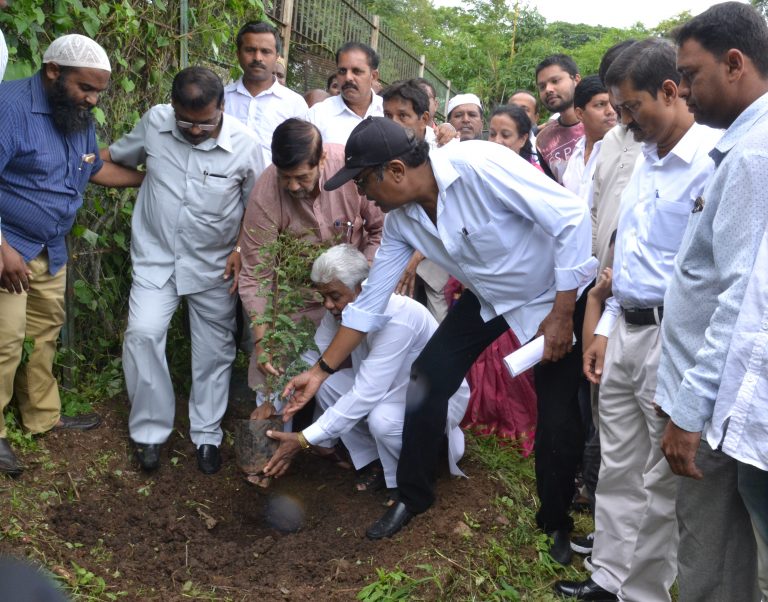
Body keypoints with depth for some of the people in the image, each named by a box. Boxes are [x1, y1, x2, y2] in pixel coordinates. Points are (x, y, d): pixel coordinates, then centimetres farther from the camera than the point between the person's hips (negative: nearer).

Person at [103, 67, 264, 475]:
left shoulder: (244, 145, -14)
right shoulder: (154, 122, -9)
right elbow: (120, 156, 10)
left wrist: (242, 249, -9)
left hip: (214, 266, 0)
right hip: (156, 259, 1)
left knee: (214, 351, 9)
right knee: (142, 334, -16)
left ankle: (207, 435, 28)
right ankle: (149, 431, 3)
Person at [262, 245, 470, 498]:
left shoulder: (396, 318, -33)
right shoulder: (342, 307, -11)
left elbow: (366, 394, -36)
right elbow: (315, 356, -3)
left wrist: (304, 440, -35)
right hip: (389, 388, 7)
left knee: (382, 418, -36)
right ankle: (376, 460, 4)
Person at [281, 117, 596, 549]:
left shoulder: (479, 165, -34)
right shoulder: (401, 220, -11)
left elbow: (572, 216, -31)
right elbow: (370, 302, -3)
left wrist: (562, 314, -26)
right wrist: (322, 370, -3)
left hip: (559, 292, -6)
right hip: (490, 297, 6)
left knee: (558, 414, -5)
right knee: (429, 378, -1)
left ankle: (557, 525, 21)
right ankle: (413, 496, 19)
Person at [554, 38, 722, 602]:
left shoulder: (716, 162, -16)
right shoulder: (647, 160, 13)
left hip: (672, 338, -8)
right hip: (624, 330, 8)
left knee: (661, 481, 7)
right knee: (618, 469, 17)